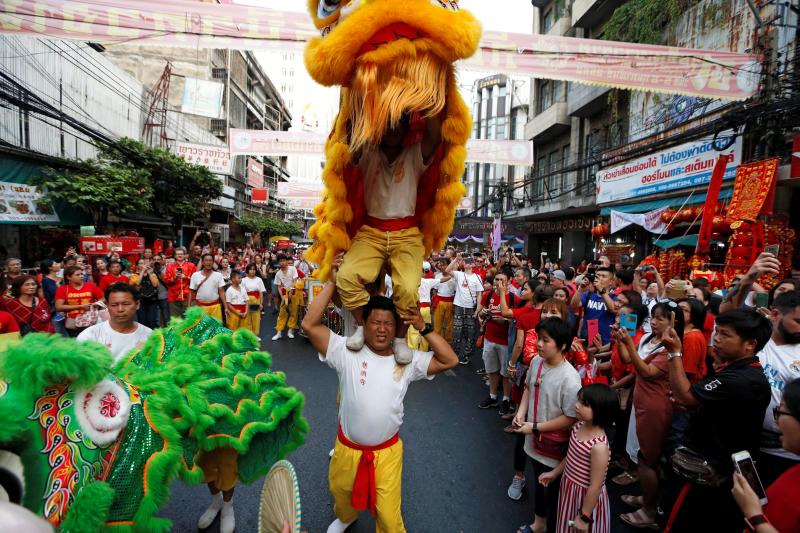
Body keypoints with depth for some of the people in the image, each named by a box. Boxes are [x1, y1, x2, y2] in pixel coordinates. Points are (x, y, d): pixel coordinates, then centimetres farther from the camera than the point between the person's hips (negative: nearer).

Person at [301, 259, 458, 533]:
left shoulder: (407, 360, -9)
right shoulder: (347, 352, -15)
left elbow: (450, 360, -13)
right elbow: (309, 324, -22)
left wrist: (424, 328, -20)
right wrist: (333, 283, -21)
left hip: (387, 451, -1)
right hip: (348, 448, 1)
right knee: (340, 493, 30)